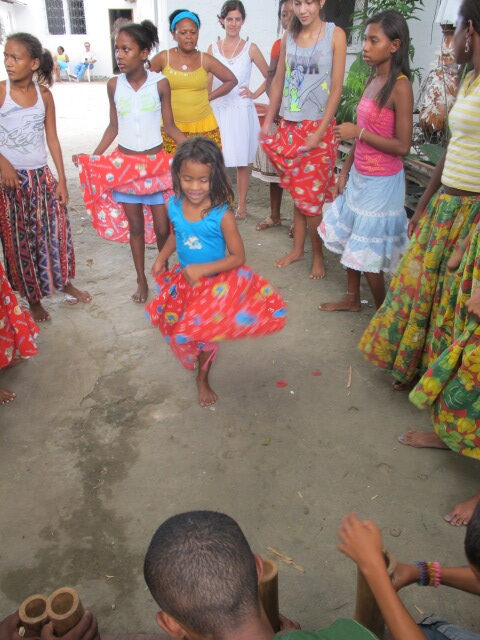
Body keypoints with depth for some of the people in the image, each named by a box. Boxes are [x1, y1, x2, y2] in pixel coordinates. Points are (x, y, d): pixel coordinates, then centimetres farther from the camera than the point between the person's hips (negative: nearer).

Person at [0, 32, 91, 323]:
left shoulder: (44, 94, 0)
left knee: (56, 230, 11)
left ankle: (64, 282, 33)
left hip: (42, 176, 3)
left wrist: (62, 179, 2)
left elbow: (52, 139, 3)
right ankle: (33, 298, 22)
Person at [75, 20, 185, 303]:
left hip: (156, 163, -2)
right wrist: (92, 157, 0)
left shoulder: (160, 83, -7)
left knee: (162, 227, 1)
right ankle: (141, 279, 24)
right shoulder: (114, 85, -1)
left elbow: (170, 126, 0)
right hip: (124, 163, 2)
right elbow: (113, 126, 7)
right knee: (134, 225, 10)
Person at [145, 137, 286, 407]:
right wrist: (161, 258, -5)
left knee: (207, 334, 14)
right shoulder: (174, 206, -13)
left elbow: (238, 257, -21)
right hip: (183, 281, 3)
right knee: (186, 331, 18)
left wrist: (203, 269, -30)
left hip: (215, 283, -3)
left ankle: (203, 379, 41)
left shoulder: (222, 215, -27)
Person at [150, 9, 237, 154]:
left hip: (203, 127, 1)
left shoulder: (205, 60, 3)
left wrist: (209, 96, 6)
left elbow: (231, 80, 12)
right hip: (171, 128, 0)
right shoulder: (163, 58, 1)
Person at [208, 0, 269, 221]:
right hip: (217, 110, 1)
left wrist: (255, 94, -1)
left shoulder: (250, 48, 2)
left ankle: (241, 206, 15)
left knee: (241, 162, 4)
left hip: (241, 111, -1)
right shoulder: (213, 48, 7)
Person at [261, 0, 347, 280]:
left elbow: (337, 88, -8)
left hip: (318, 127, -4)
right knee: (297, 192, 9)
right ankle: (298, 248, 23)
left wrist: (320, 132, -13)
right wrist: (268, 121, 10)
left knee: (311, 196, -2)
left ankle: (318, 255, 13)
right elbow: (279, 82, 14)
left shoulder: (335, 34, -4)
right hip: (290, 126, 4)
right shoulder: (289, 36, 9)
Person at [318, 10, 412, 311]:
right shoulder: (373, 80, 7)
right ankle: (353, 298, 35)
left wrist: (358, 132, -19)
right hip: (359, 177, 8)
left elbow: (402, 146, -20)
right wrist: (345, 170, 12)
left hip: (381, 183, -8)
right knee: (351, 240, 17)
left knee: (369, 252, 0)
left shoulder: (400, 86, -16)